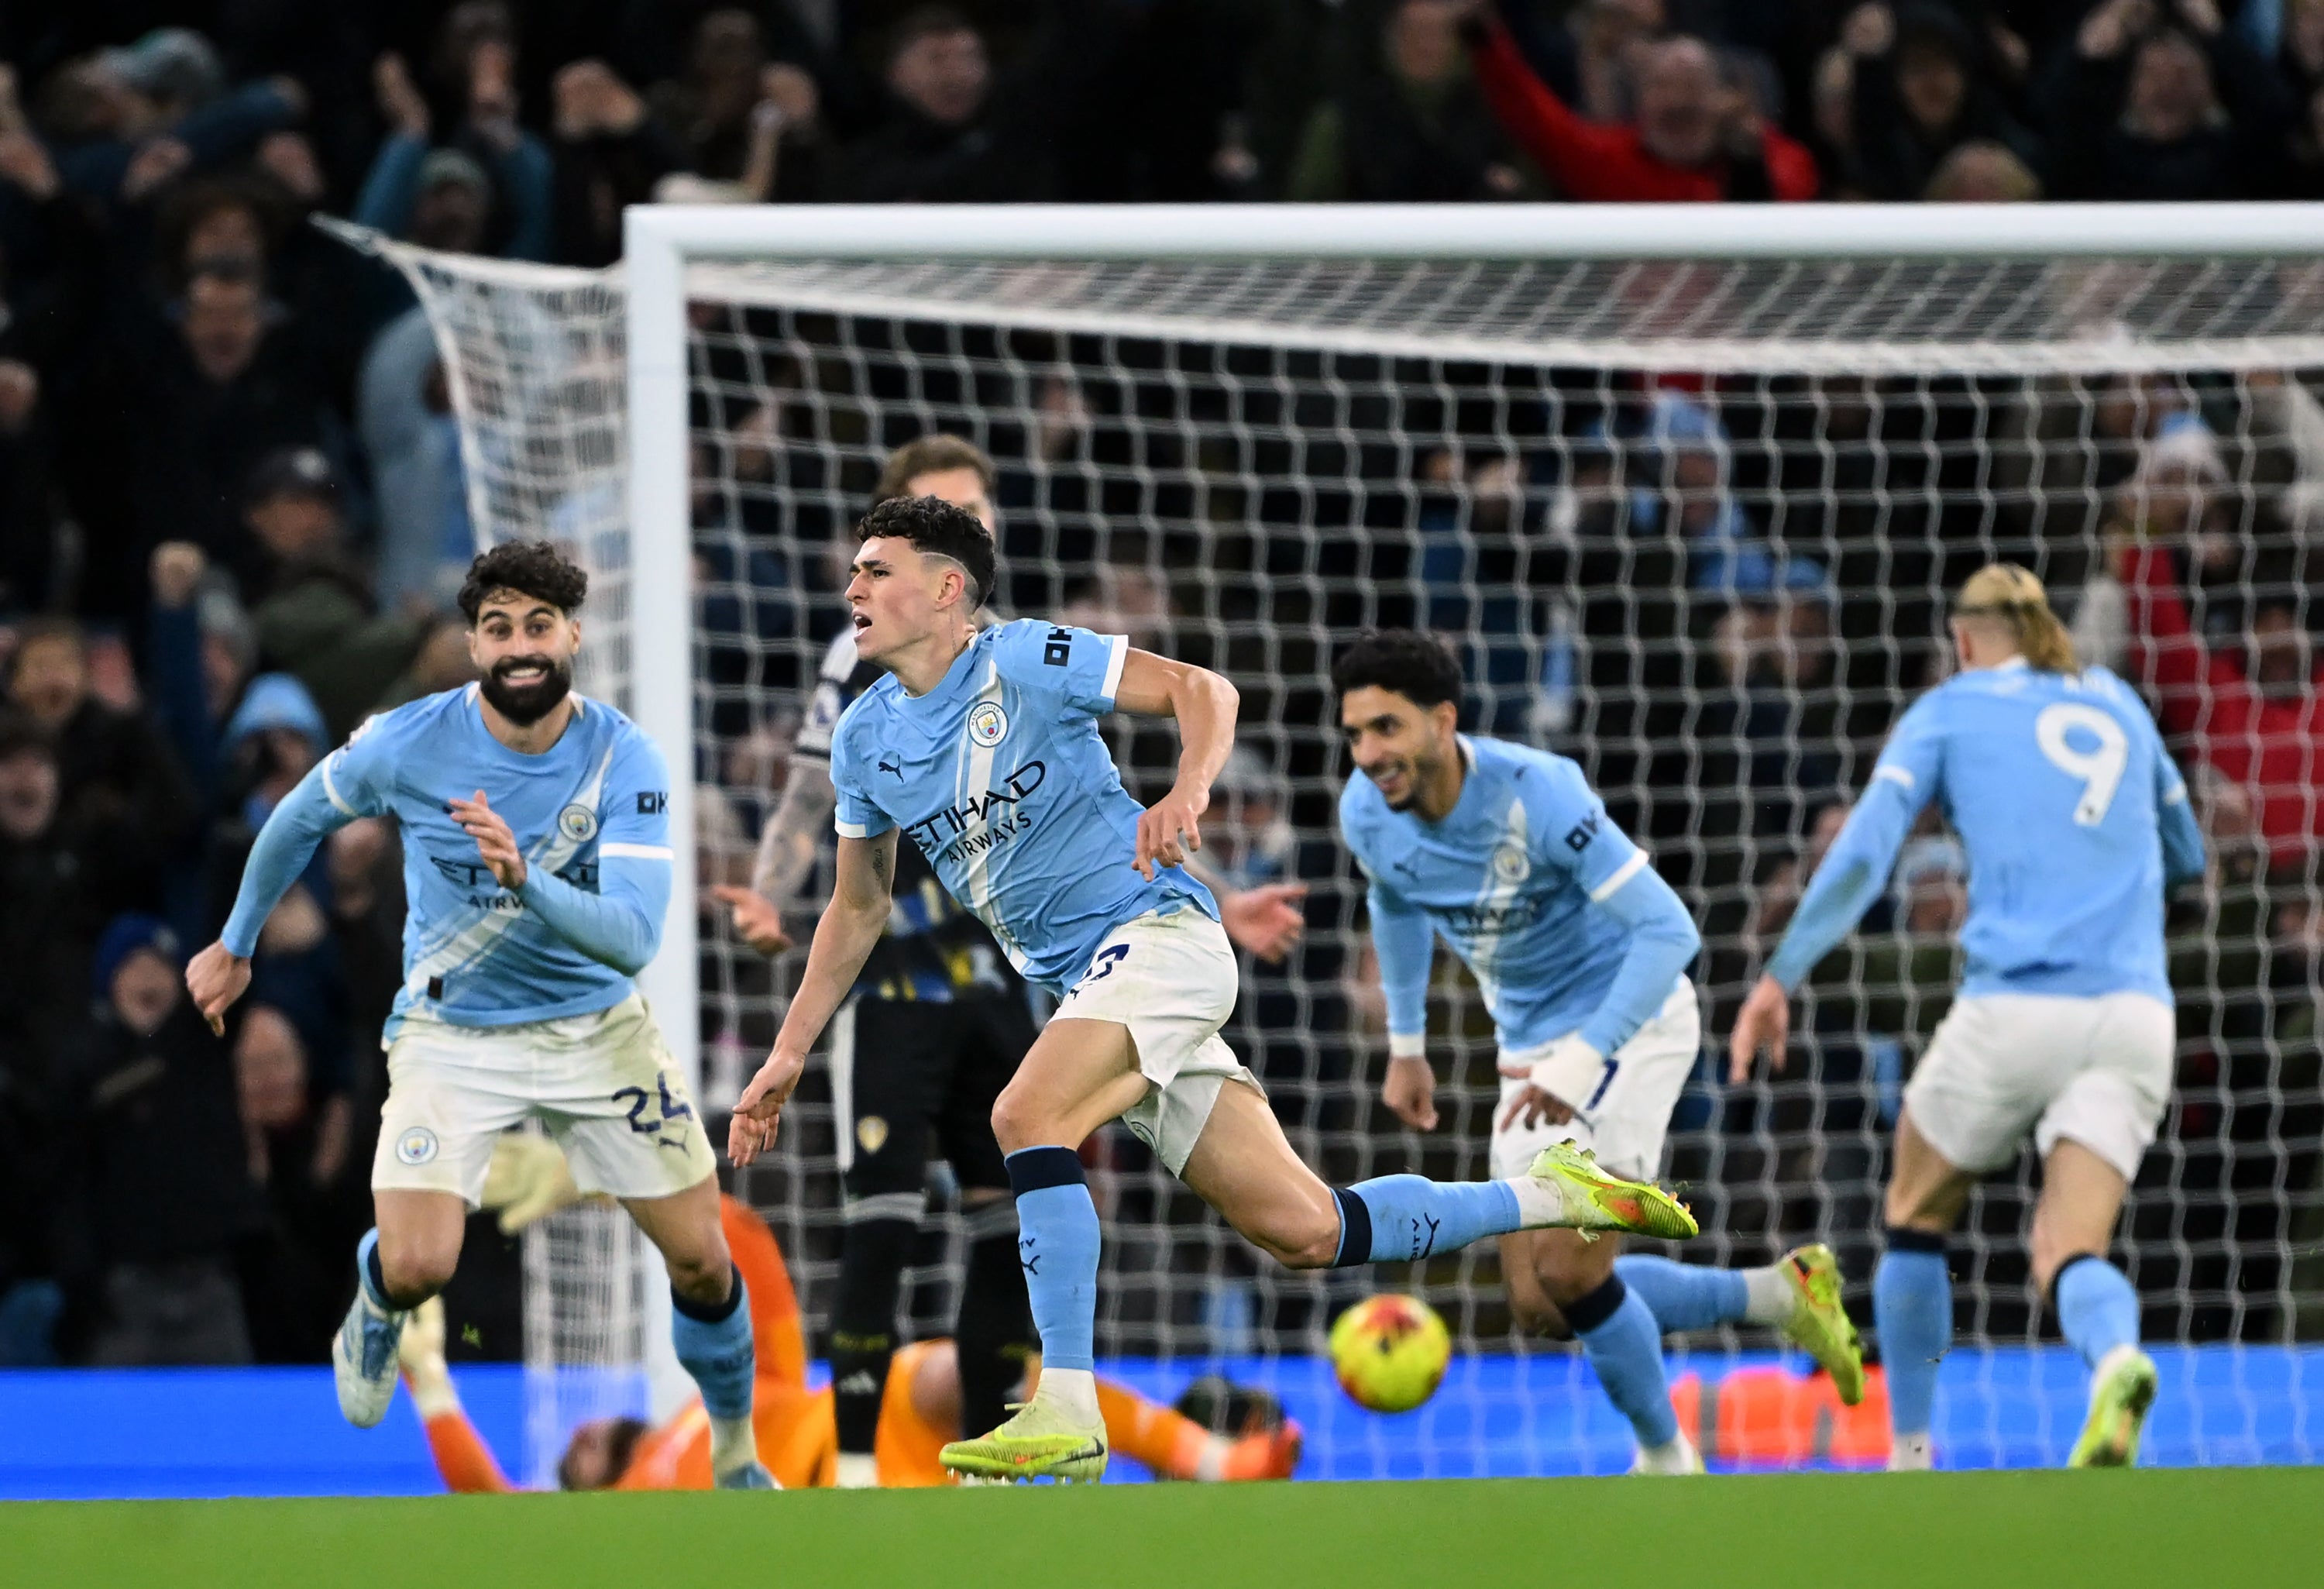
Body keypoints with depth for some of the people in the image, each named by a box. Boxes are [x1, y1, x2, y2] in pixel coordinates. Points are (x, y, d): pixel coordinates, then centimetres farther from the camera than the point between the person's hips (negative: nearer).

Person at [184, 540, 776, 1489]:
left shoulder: (625, 760, -19)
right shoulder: (410, 744, -17)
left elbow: (634, 938, -30)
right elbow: (301, 819, 5)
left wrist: (526, 881, -46)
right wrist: (235, 946, 15)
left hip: (596, 1028, 1)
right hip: (450, 1036, -1)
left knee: (700, 1259, 0)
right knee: (417, 1268, -18)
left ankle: (736, 1455, 27)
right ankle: (375, 1311, 21)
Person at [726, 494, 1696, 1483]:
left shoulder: (1027, 661, -9)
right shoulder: (865, 741, 10)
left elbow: (1202, 690, -10)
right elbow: (856, 908, 20)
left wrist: (1189, 790, -29)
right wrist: (787, 1056, 15)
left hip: (1157, 929, -7)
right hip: (1078, 984, 7)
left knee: (1027, 1116, -30)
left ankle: (1066, 1413, -29)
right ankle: (1548, 1199, 18)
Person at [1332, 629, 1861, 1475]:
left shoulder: (1537, 793, -29)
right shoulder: (1367, 816, -10)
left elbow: (1668, 930, -30)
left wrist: (1582, 1063, -37)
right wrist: (1405, 1046, 18)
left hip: (1631, 1019, -7)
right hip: (1531, 1047, 7)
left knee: (1569, 1273, -18)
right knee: (1536, 1304, 1)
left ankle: (1665, 1457, 6)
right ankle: (1781, 1293, 16)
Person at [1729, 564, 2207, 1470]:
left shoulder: (1952, 709, 10)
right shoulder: (2116, 702, 22)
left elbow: (1862, 855, -3)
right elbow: (2186, 856, 33)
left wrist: (1781, 977, -5)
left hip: (2015, 1005, -3)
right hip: (2134, 1013, 3)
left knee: (1917, 1219, 20)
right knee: (2069, 1252, -2)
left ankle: (1909, 1454, 17)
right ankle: (2115, 1358, -38)